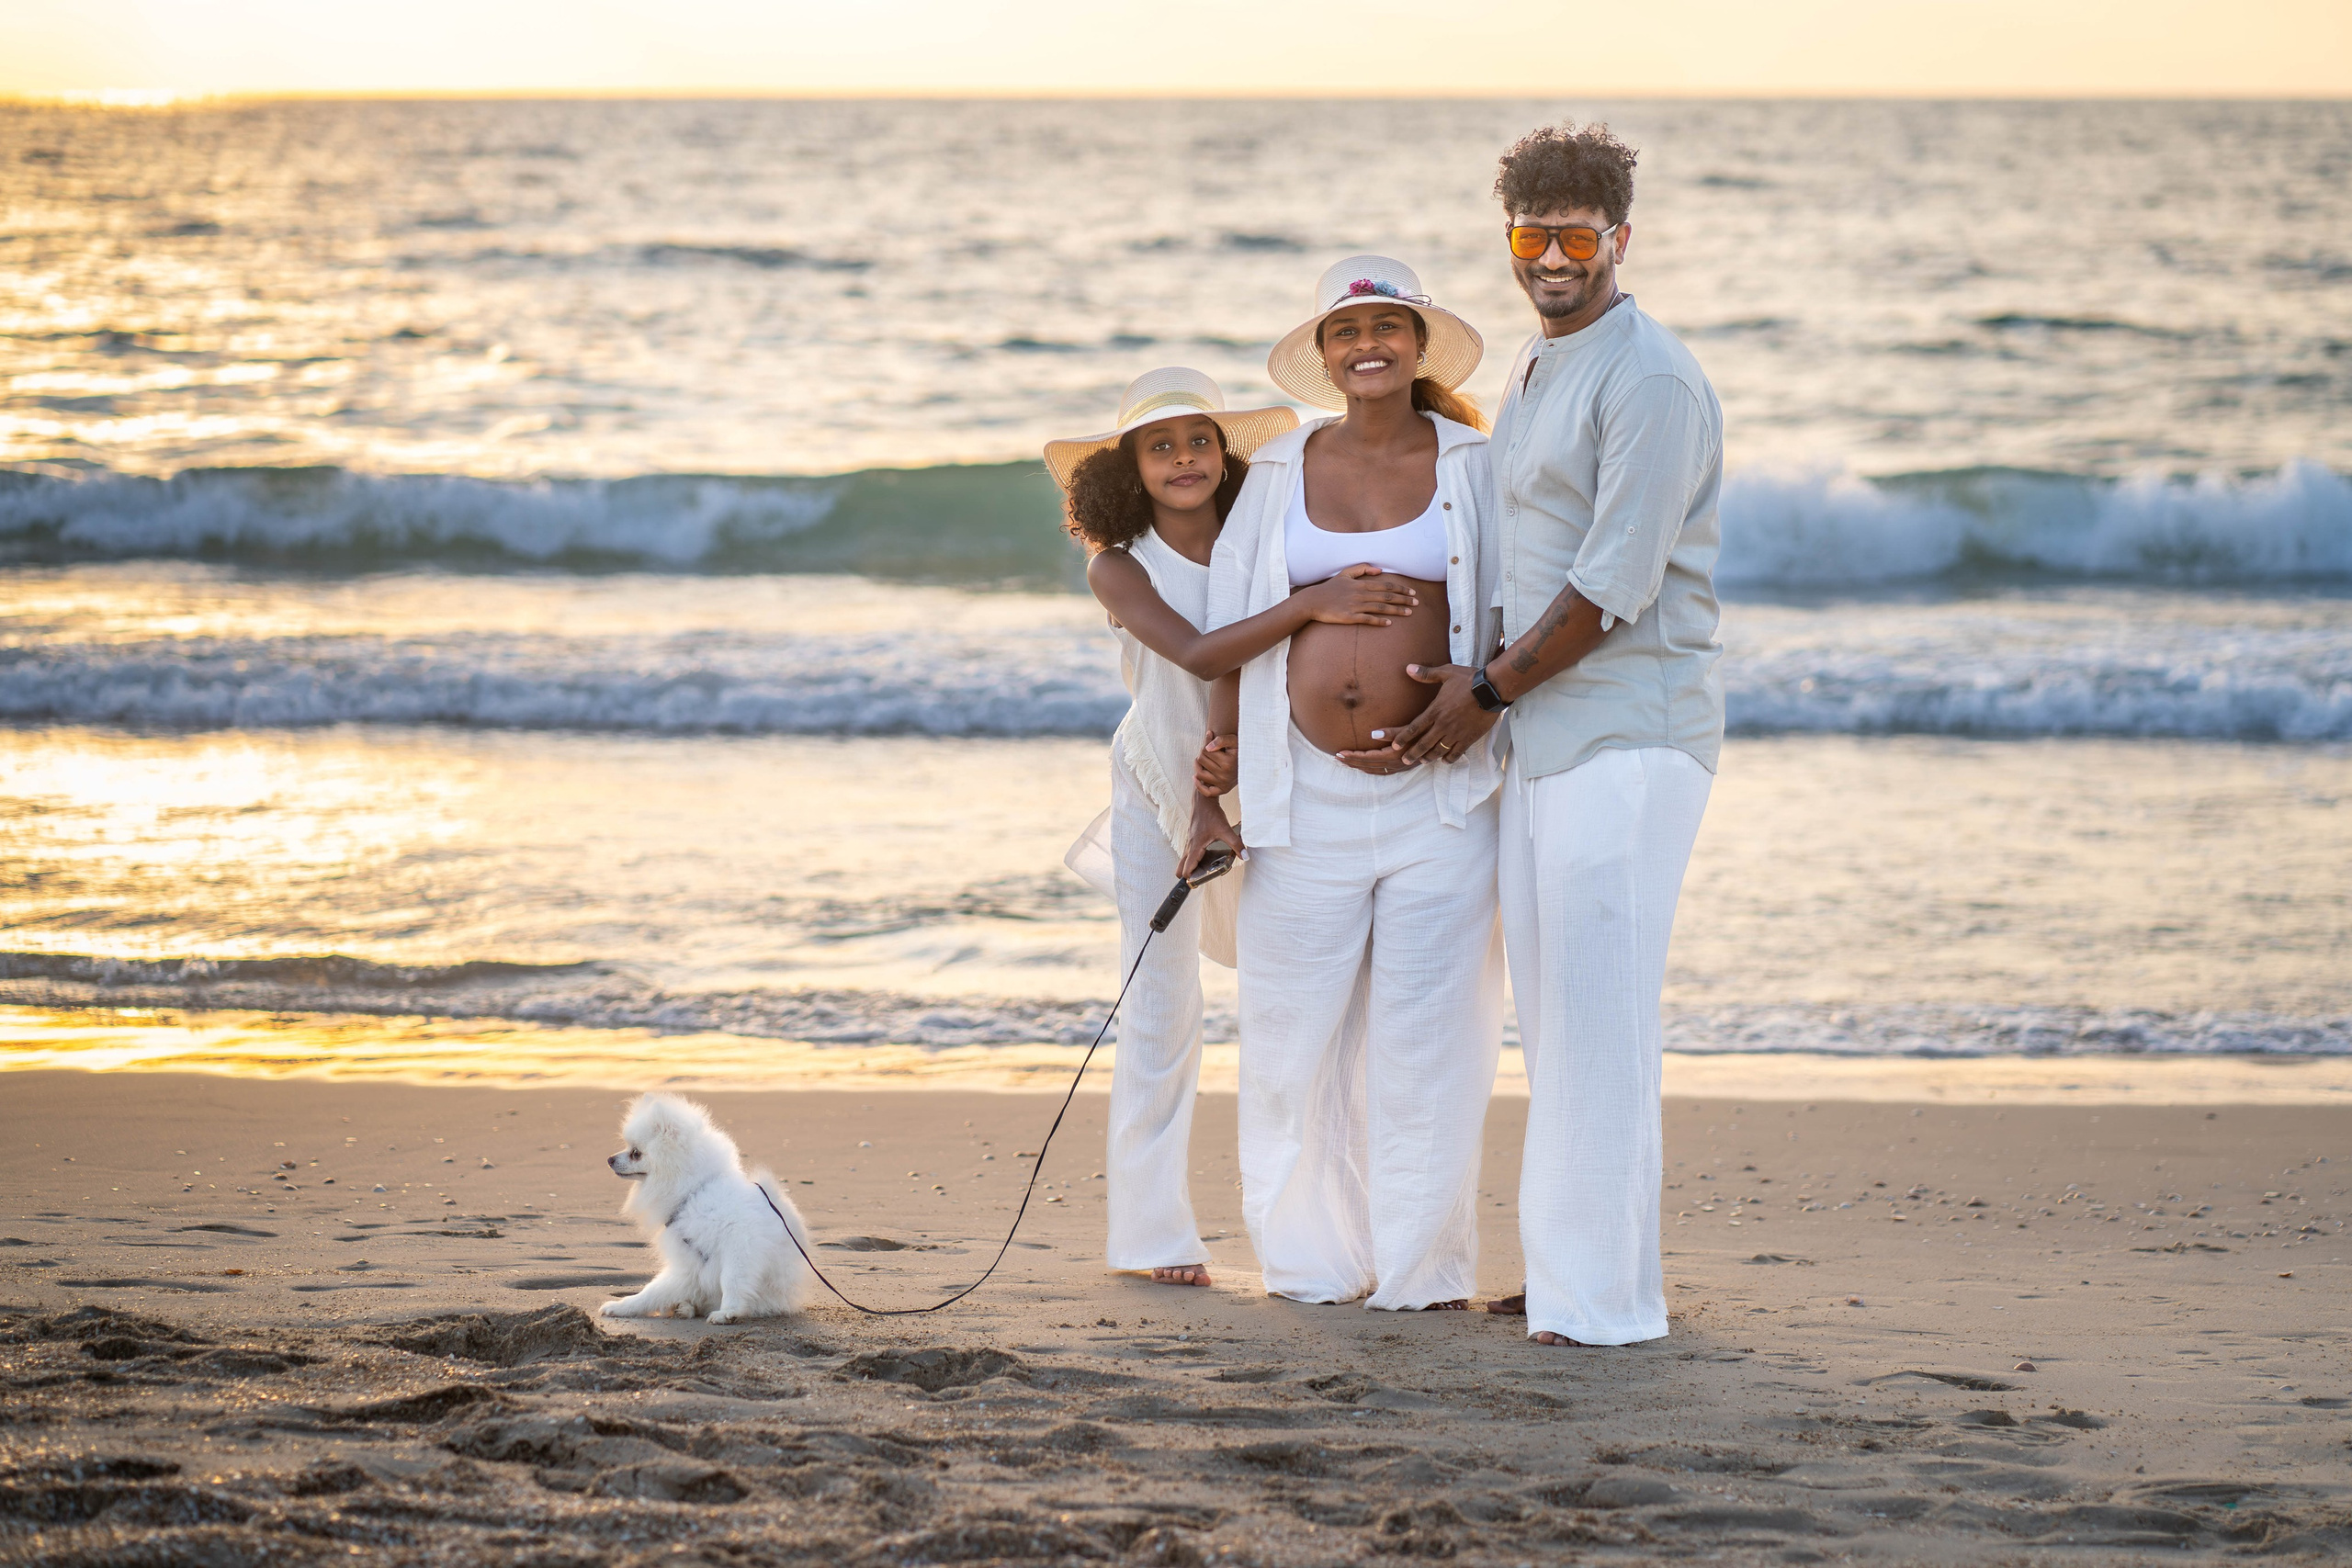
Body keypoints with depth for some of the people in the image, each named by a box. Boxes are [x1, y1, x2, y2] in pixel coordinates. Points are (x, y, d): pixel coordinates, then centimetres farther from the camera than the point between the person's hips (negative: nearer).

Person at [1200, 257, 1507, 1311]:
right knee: (1295, 1036, 2)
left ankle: (1421, 1271, 9)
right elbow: (1233, 634, 11)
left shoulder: (1475, 467, 6)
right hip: (1306, 794, 2)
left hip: (1437, 794, -2)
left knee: (1427, 1034, -2)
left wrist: (1501, 752, -4)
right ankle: (1311, 1262, 15)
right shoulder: (1279, 472, 11)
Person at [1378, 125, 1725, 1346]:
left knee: (1595, 1016, -11)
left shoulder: (1650, 379, -12)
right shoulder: (1530, 376, 18)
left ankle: (1602, 1295, -9)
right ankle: (1576, 1268, 18)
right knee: (1556, 1017, 11)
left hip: (1628, 737, -9)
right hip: (1539, 740, 9)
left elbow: (1613, 585, -17)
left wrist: (1488, 690, -9)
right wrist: (1488, 691, 16)